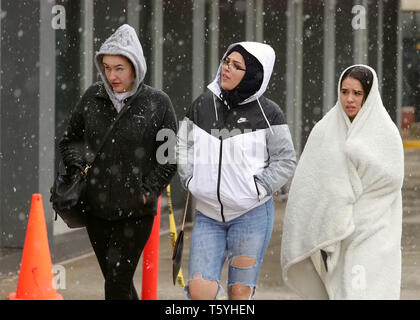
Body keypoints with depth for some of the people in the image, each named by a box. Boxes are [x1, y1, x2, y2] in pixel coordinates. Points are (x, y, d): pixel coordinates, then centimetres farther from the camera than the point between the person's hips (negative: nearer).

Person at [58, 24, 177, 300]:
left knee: (118, 283, -9)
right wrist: (77, 164, -1)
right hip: (97, 209, 4)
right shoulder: (93, 98, 4)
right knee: (116, 281, 14)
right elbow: (70, 140, 16)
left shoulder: (157, 103, -7)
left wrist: (148, 191, -9)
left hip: (136, 213, -4)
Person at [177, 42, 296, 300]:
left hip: (252, 214, -3)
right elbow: (183, 146, 14)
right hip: (208, 214, 3)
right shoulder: (203, 105, 4)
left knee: (241, 292, 1)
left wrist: (258, 189, -11)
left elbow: (285, 160, -1)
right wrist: (191, 180, 0)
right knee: (199, 290, -9)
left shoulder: (267, 113, -5)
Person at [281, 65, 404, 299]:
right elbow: (308, 182, 2)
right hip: (334, 231, 3)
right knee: (339, 292, 5)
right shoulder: (324, 130, 5)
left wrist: (361, 156, -20)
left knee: (365, 294, -12)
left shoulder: (385, 131, -1)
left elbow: (394, 177, -11)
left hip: (371, 233, -3)